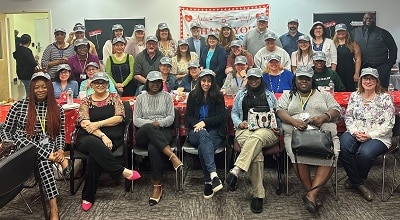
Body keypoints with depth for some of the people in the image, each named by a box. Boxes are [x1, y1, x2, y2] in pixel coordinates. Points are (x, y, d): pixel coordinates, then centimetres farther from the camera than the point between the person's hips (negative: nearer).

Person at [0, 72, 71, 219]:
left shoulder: (57, 109, 8)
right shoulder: (19, 106, 4)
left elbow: (61, 133, 8)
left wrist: (60, 150, -11)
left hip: (47, 145, -1)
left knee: (44, 161, -35)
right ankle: (61, 161, -32)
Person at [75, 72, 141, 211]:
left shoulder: (114, 97, 14)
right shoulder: (86, 101, 13)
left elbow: (119, 117, 0)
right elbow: (84, 123, -2)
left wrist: (98, 124, -9)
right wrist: (102, 135, -16)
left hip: (112, 138, 0)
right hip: (88, 138, 1)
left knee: (94, 156, -32)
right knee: (94, 143, -38)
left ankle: (88, 197, -17)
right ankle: (122, 171, -28)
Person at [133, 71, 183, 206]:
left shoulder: (166, 96, 15)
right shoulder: (140, 98, 17)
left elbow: (171, 117, 7)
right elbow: (136, 120, 7)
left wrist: (159, 123, -13)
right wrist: (151, 123, -10)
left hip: (163, 131, -1)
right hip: (143, 134, 1)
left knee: (153, 148, -37)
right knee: (148, 128, -39)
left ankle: (157, 186, -34)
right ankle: (172, 156, -44)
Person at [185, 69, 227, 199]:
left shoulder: (218, 96, 7)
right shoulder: (193, 95, 12)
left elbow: (222, 116, 0)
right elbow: (188, 116, 10)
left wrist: (204, 122, -13)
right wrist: (196, 124, -12)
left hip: (214, 131, 0)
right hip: (196, 131, 1)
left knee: (202, 148, -34)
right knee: (203, 134, -38)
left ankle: (208, 183, -28)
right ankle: (213, 175, -53)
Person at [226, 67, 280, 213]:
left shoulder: (270, 95, 23)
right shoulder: (241, 94, 24)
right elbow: (234, 112, 21)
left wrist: (278, 128, 0)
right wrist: (239, 123, -1)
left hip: (266, 131, 0)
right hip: (245, 129, 0)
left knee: (256, 138, -41)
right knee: (256, 153, -34)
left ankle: (235, 172, -50)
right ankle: (258, 195, -32)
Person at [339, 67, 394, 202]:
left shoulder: (385, 98, 0)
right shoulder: (355, 96, 12)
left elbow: (388, 124, -5)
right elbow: (348, 117, 8)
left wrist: (370, 135, -16)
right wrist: (355, 132, -11)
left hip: (377, 137, -3)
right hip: (355, 133, 3)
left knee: (364, 153, -34)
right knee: (343, 148, -29)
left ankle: (355, 179, 0)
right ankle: (359, 183, -8)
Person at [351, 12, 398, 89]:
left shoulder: (383, 33, 5)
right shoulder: (355, 32, 10)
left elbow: (393, 48, 9)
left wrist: (390, 63, 2)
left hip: (380, 68, -1)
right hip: (362, 67, 2)